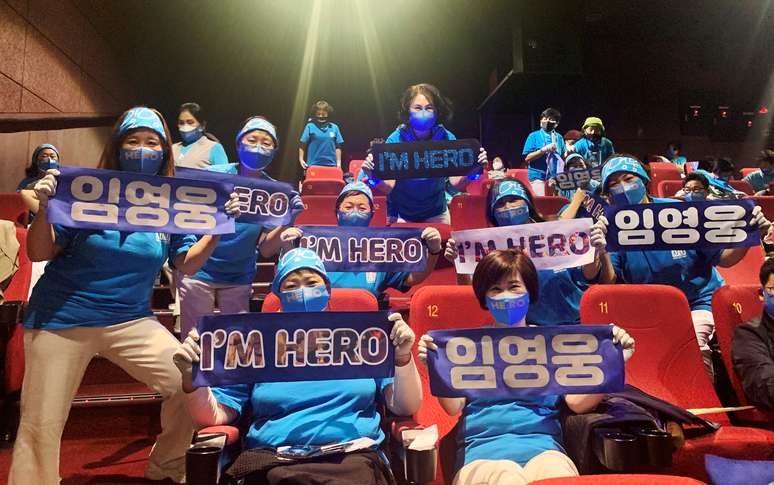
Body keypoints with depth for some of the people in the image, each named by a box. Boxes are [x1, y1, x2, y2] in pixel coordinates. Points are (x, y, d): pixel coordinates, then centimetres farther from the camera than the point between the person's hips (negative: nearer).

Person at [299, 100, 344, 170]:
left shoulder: (334, 128, 6)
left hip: (331, 164, 2)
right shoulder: (310, 126, 0)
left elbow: (337, 147, 9)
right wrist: (301, 159, -4)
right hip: (314, 164, -2)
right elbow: (303, 145, 2)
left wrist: (338, 162, 6)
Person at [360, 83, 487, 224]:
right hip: (400, 214, -2)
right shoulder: (395, 140, -18)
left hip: (436, 213, 2)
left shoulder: (447, 138, -14)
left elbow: (457, 183, -20)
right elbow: (388, 187, -24)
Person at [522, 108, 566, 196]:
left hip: (556, 177, 4)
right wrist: (544, 150, -14)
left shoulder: (559, 137, 14)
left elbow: (563, 158, 17)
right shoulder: (534, 136, 2)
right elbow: (527, 158, -6)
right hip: (539, 177, -4)